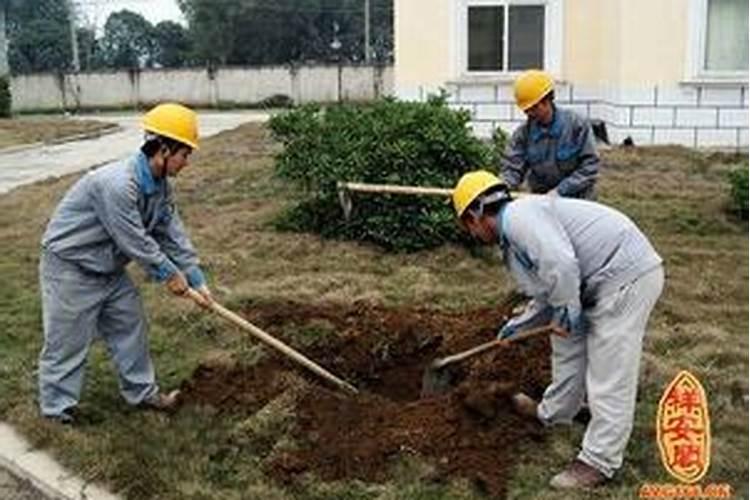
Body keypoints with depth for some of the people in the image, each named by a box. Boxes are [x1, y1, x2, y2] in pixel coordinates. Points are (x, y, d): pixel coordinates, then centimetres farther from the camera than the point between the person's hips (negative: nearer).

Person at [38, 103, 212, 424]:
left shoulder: (160, 186, -3)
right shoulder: (117, 184, -34)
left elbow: (173, 234, 0)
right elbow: (135, 241, -28)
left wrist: (197, 280, -3)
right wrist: (170, 274, -15)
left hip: (110, 268, 9)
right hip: (70, 268, -9)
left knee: (130, 328, 15)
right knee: (68, 342, 1)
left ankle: (141, 392, 29)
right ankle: (57, 411, 17)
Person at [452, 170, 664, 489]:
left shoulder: (519, 216, -17)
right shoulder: (515, 236, 16)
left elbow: (560, 265, -30)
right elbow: (547, 296, 26)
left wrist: (566, 313, -16)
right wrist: (519, 325, 37)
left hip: (628, 274, -11)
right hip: (600, 281, 11)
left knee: (609, 373, -4)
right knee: (568, 346, 24)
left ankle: (598, 462, 5)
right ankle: (555, 412, 44)